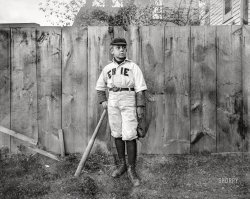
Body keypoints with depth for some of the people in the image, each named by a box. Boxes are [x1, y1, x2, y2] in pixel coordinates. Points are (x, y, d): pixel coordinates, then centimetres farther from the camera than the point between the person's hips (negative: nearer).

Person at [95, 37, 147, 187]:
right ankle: (122, 164, 26)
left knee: (130, 136, -7)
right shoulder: (107, 68, 9)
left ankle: (131, 169, 6)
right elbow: (100, 86, 21)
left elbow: (140, 88, -6)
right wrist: (103, 101, 8)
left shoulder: (133, 66, -2)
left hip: (129, 103, -4)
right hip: (113, 103, 4)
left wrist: (140, 106, -12)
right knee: (117, 134, 10)